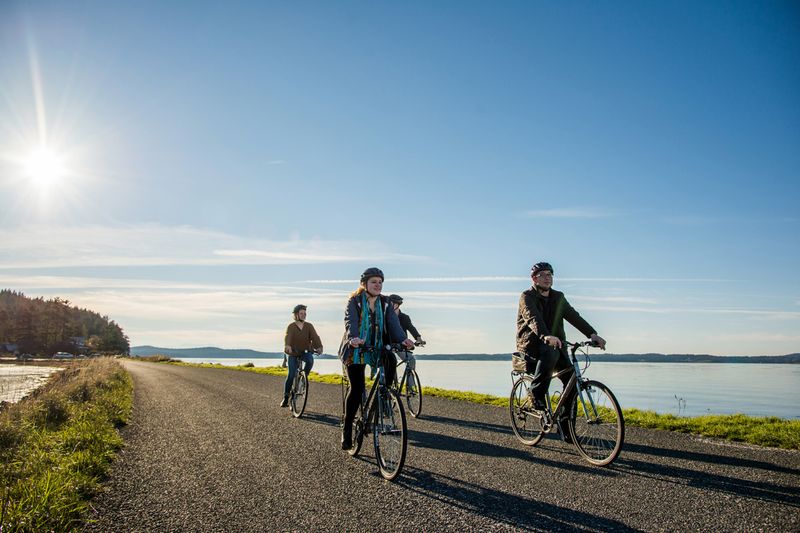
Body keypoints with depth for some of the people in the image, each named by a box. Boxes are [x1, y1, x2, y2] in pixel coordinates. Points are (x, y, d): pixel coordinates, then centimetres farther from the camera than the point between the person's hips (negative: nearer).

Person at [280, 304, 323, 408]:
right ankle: (286, 397, 8)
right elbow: (288, 337, -26)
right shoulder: (291, 326, -6)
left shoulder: (309, 326, -1)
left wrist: (319, 347, -36)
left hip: (306, 352, 1)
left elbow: (314, 336, -17)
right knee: (291, 375, -8)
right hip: (293, 353, -1)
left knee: (310, 360, -32)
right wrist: (287, 346, -48)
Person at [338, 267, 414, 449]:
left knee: (391, 360, -28)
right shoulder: (354, 301, -5)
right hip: (356, 350, -3)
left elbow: (393, 322, -11)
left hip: (377, 349, 3)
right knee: (357, 389, -9)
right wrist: (353, 338, -44)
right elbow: (351, 322, -22)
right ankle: (347, 429, 7)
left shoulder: (385, 303, 5)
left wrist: (402, 339, -31)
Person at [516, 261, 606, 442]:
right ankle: (537, 395, -23)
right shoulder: (527, 297, -7)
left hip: (554, 344, 6)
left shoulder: (558, 297, 10)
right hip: (531, 344, -5)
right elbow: (533, 319, -27)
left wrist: (592, 334, -21)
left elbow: (573, 316, -4)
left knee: (571, 379, -11)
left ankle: (566, 427, -1)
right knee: (551, 352, -38)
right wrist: (546, 336, -47)